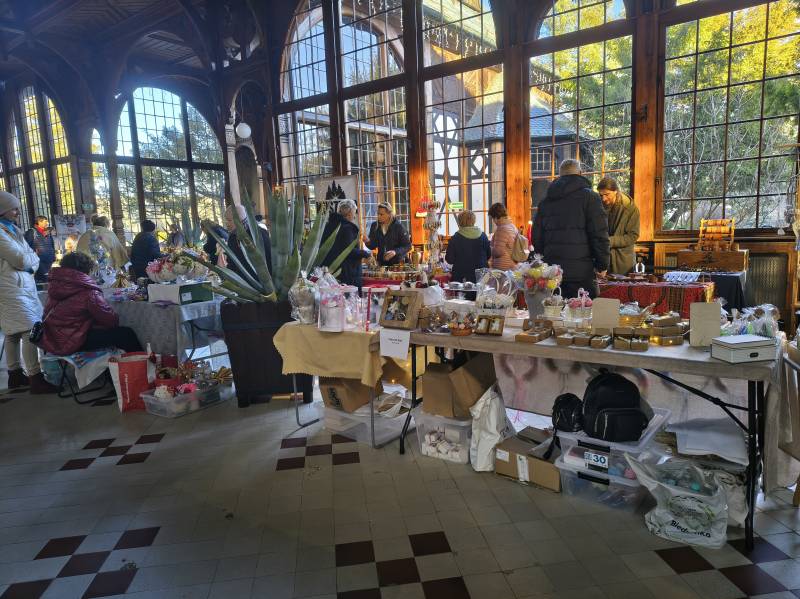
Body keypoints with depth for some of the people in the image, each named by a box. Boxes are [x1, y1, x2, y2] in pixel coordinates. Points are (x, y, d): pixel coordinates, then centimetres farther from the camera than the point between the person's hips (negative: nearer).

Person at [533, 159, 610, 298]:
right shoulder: (589, 196, -1)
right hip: (580, 272, -4)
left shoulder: (545, 202, 14)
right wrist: (602, 265, 1)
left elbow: (537, 238, 16)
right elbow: (599, 234, -7)